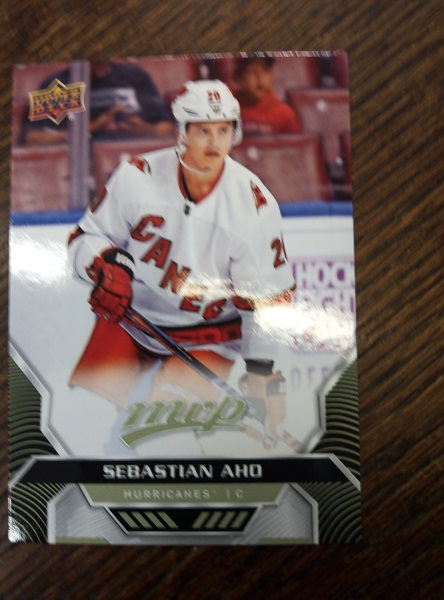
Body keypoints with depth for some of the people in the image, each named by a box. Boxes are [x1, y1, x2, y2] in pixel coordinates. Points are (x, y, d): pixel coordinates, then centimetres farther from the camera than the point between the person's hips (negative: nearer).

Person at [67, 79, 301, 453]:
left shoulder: (256, 205, -14)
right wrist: (106, 267, -25)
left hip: (208, 334, -1)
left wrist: (263, 374, -11)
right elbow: (87, 235, -1)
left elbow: (269, 298, -10)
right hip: (130, 315, 2)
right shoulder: (137, 176, -12)